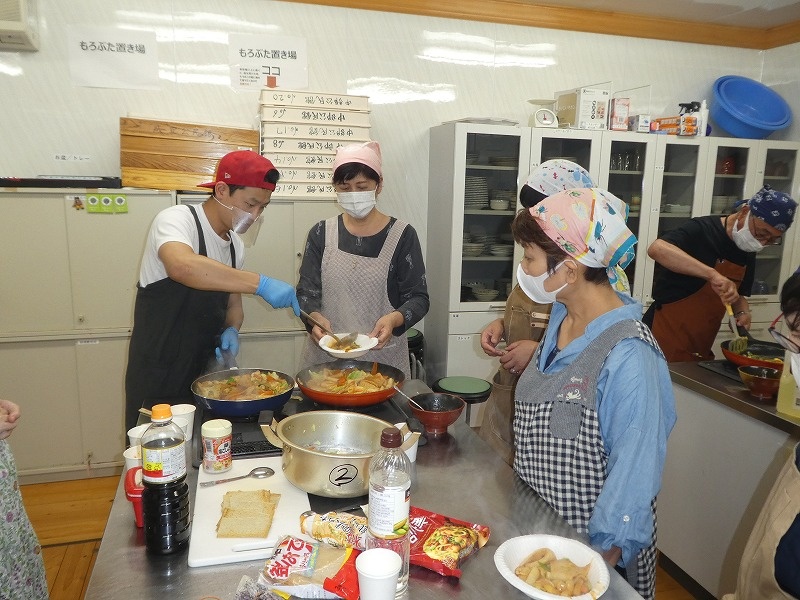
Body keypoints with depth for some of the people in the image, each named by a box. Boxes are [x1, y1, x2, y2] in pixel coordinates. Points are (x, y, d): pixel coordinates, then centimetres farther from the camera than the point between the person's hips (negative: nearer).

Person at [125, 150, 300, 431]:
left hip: (204, 374, 7)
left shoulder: (235, 245, 6)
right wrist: (260, 283, -40)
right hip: (158, 378, -6)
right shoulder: (177, 220, -16)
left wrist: (231, 330, -7)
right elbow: (182, 266, -39)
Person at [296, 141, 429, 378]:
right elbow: (306, 291, 1)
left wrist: (394, 319, -24)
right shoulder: (321, 234, 3)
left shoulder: (402, 236, -4)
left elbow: (418, 298, -5)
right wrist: (314, 317, -19)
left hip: (383, 357, -2)